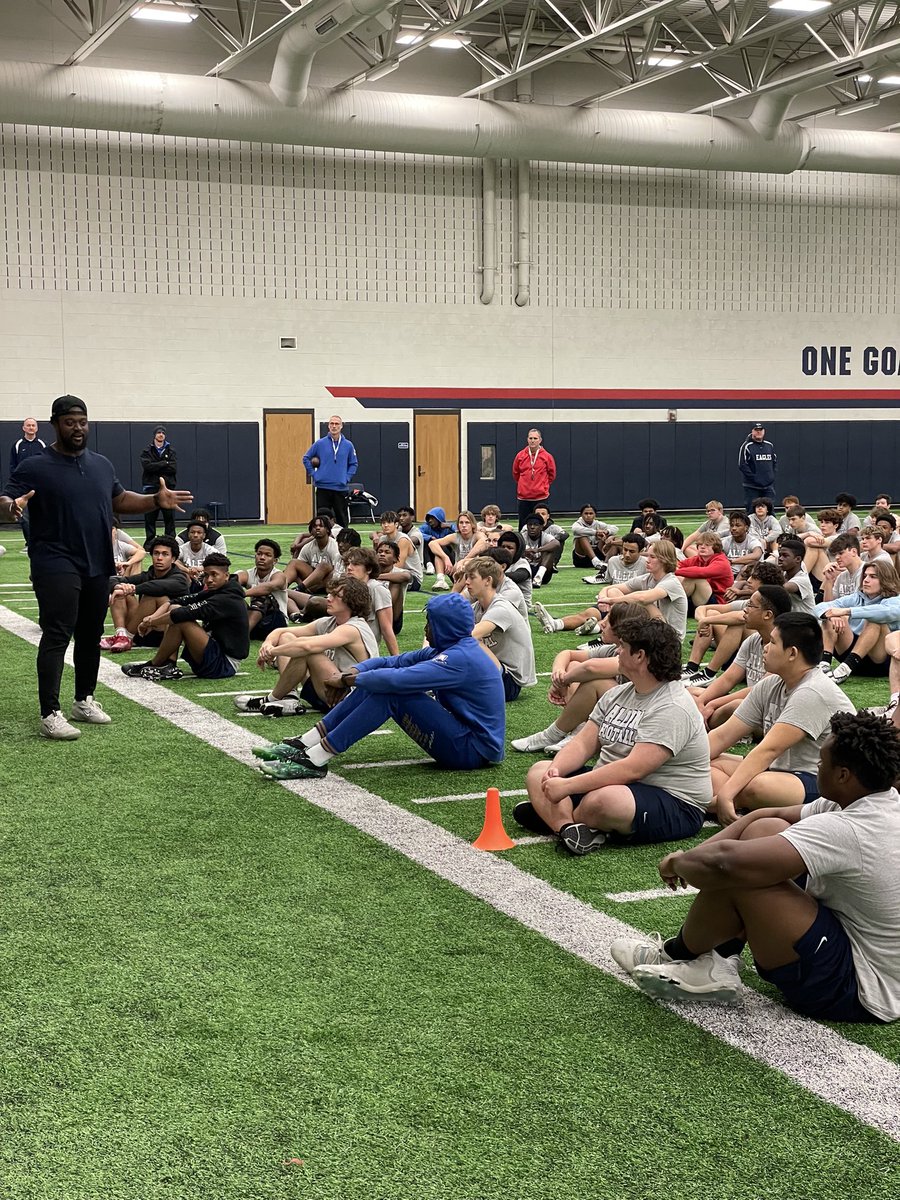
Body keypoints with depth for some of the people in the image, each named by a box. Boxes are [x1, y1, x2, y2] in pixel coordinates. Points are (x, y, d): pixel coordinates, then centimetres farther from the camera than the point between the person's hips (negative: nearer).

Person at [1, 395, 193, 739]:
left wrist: (156, 501, 12)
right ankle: (50, 715, -13)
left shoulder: (102, 465, 14)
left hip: (98, 567, 7)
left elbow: (120, 499, 25)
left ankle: (84, 700, 31)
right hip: (57, 567, -7)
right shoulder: (36, 467, -7)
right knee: (57, 636, -12)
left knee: (91, 637, 15)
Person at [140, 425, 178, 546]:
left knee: (169, 516, -1)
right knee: (150, 516, -1)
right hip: (151, 487, -1)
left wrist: (156, 466, -8)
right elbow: (147, 466, -11)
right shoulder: (147, 451, 6)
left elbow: (174, 468, -3)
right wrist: (165, 463, -9)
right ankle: (149, 541, 4)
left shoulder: (171, 450, 10)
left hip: (168, 486, 1)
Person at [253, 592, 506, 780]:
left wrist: (352, 680, -12)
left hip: (474, 750, -10)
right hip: (462, 734, 10)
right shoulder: (446, 651, 9)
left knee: (389, 691, -22)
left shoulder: (460, 658, -22)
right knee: (375, 683, 0)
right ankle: (304, 744, -2)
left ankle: (314, 760, -21)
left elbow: (396, 679, -29)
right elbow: (393, 662, 9)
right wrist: (354, 672, -8)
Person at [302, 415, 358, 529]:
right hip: (323, 488, -1)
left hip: (341, 488, 1)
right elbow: (306, 458, 9)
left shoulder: (348, 445, 3)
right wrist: (314, 474, 2)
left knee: (342, 519, 4)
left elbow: (353, 464, 13)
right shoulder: (320, 444, 1)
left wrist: (347, 477, 0)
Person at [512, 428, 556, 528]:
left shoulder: (547, 456, -1)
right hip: (523, 497, 2)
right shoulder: (520, 455, 3)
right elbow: (515, 474, 17)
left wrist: (543, 485, 10)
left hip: (541, 496, -2)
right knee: (523, 527, 5)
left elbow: (552, 475, 11)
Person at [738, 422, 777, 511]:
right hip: (752, 487, -5)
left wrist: (772, 474, 6)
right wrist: (754, 477, -15)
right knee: (752, 511, -3)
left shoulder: (770, 446, 13)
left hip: (768, 486, 5)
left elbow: (775, 461, 22)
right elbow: (742, 465, -9)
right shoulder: (747, 446, -4)